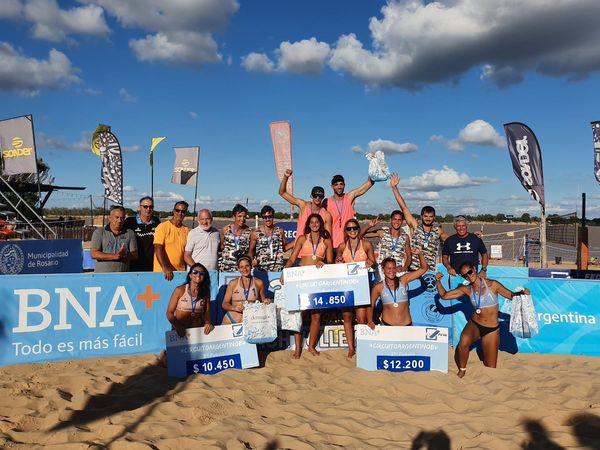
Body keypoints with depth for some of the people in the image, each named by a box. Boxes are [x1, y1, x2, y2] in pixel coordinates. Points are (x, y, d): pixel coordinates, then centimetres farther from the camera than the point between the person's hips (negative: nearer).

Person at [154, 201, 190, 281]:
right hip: (162, 272, -3)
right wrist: (165, 268, -21)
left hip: (181, 272, 3)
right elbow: (158, 249, -11)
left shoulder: (186, 230, 8)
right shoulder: (162, 227, -4)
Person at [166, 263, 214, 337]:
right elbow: (169, 312, -2)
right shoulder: (180, 290, -3)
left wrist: (208, 323, -11)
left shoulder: (206, 292, 6)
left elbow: (207, 311, 9)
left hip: (199, 330, 3)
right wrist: (177, 326, -18)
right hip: (181, 330, -3)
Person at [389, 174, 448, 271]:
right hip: (413, 269, -2)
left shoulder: (438, 231, 8)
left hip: (430, 271, 2)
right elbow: (404, 208, -1)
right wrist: (394, 187, -4)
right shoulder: (415, 226, 2)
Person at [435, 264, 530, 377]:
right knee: (464, 341, -36)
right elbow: (444, 295, 3)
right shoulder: (467, 289, -1)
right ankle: (462, 370, -10)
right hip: (474, 325, 1)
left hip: (492, 330, -1)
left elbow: (511, 295, 2)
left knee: (490, 368, 4)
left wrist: (521, 292, -18)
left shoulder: (493, 285, -8)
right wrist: (438, 281, -12)